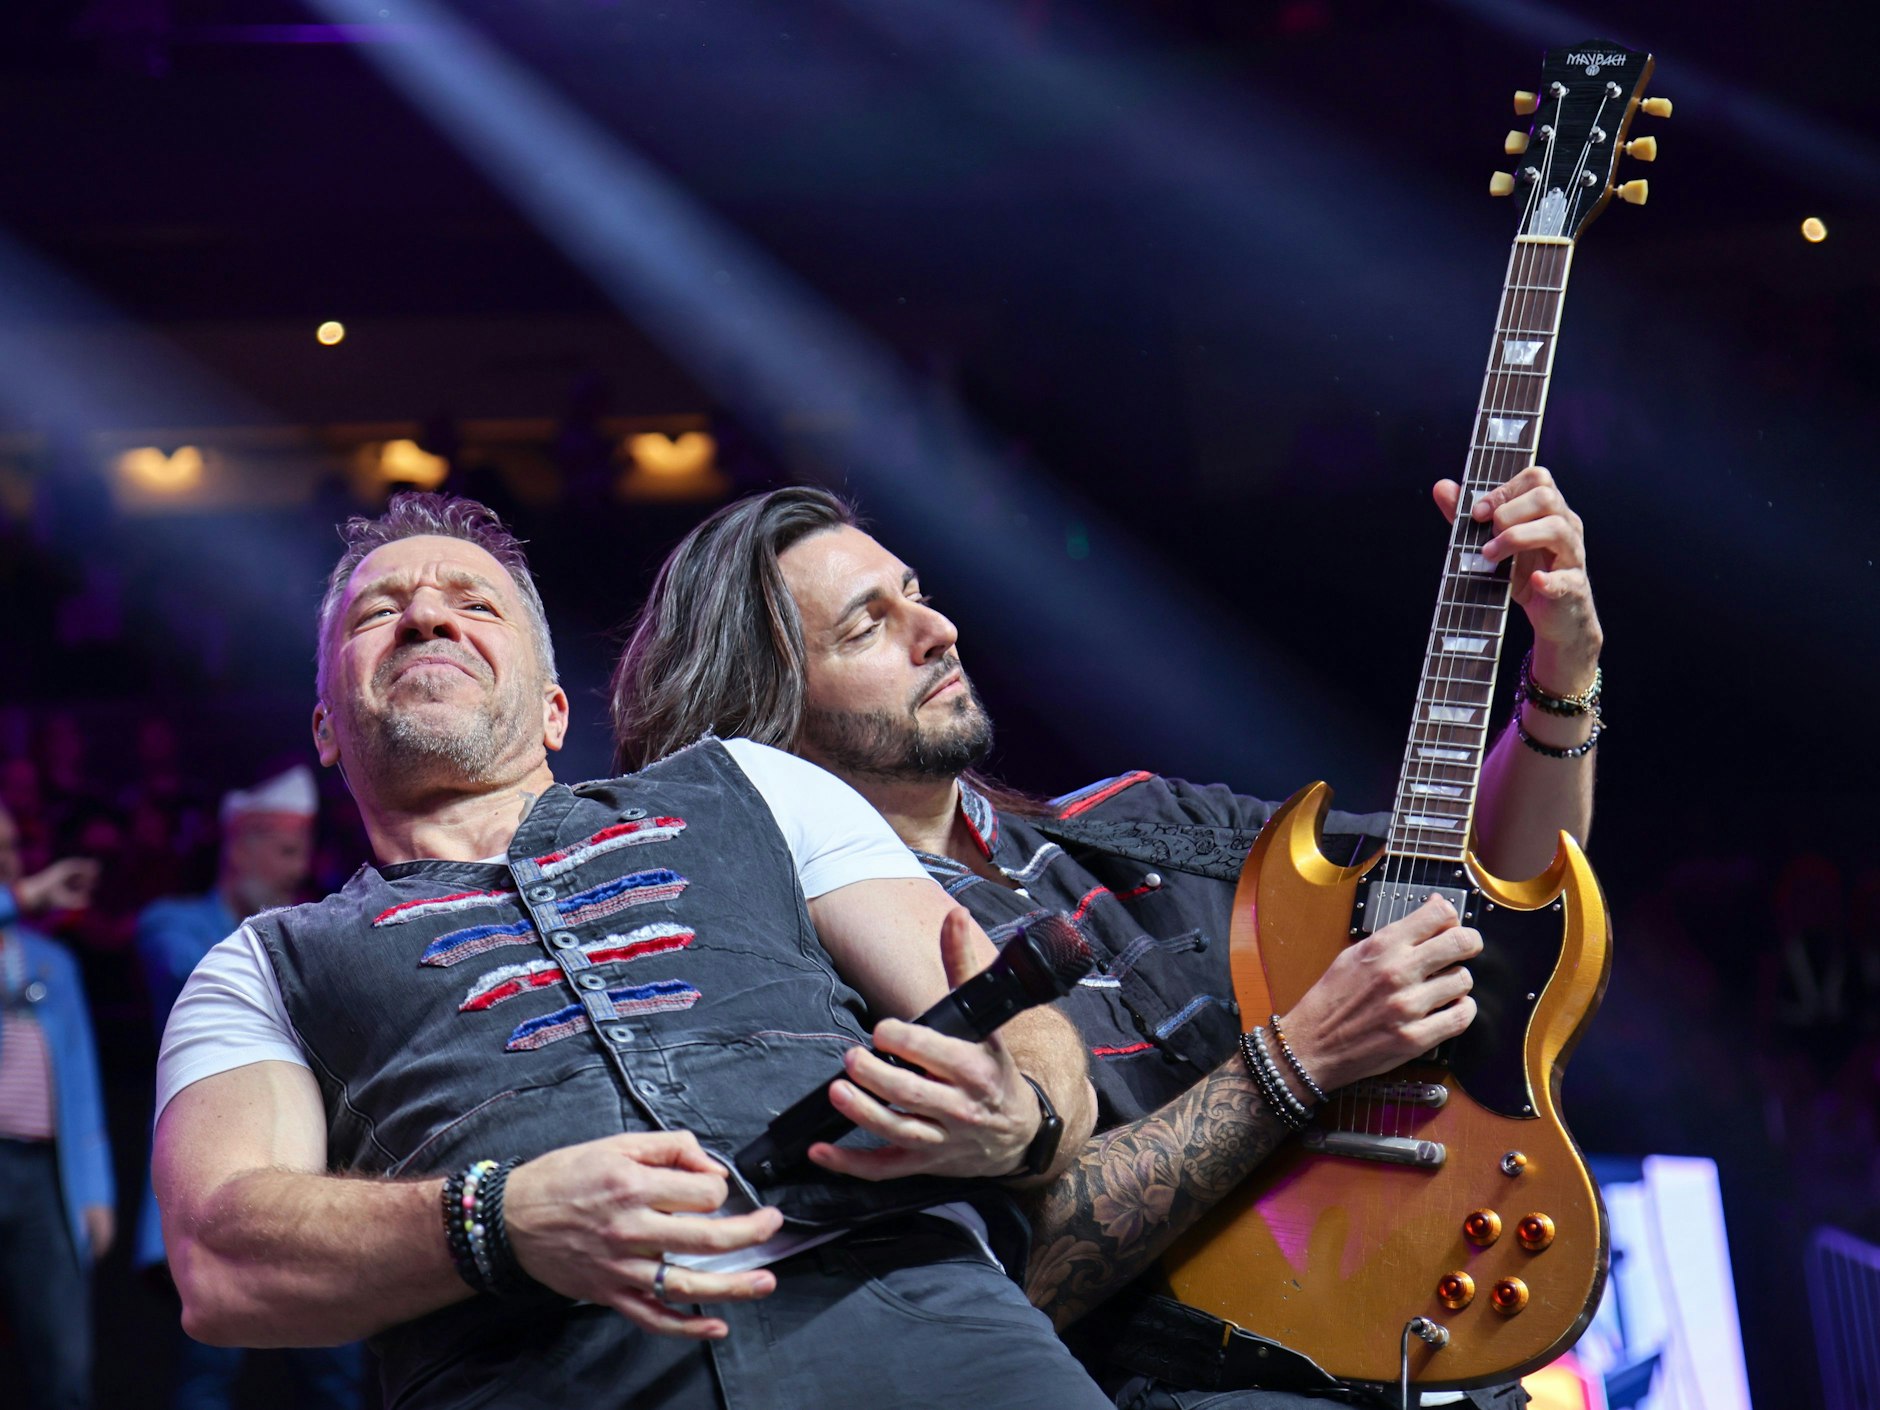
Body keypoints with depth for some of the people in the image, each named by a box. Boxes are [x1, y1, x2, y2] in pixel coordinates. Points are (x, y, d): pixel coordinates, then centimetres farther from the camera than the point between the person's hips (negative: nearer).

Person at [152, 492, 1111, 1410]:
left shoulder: (742, 787, 27)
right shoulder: (267, 967, 22)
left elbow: (1025, 1036, 18)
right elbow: (219, 1262, 4)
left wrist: (1016, 1121, -7)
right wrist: (500, 1224, -14)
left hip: (903, 1303, 1)